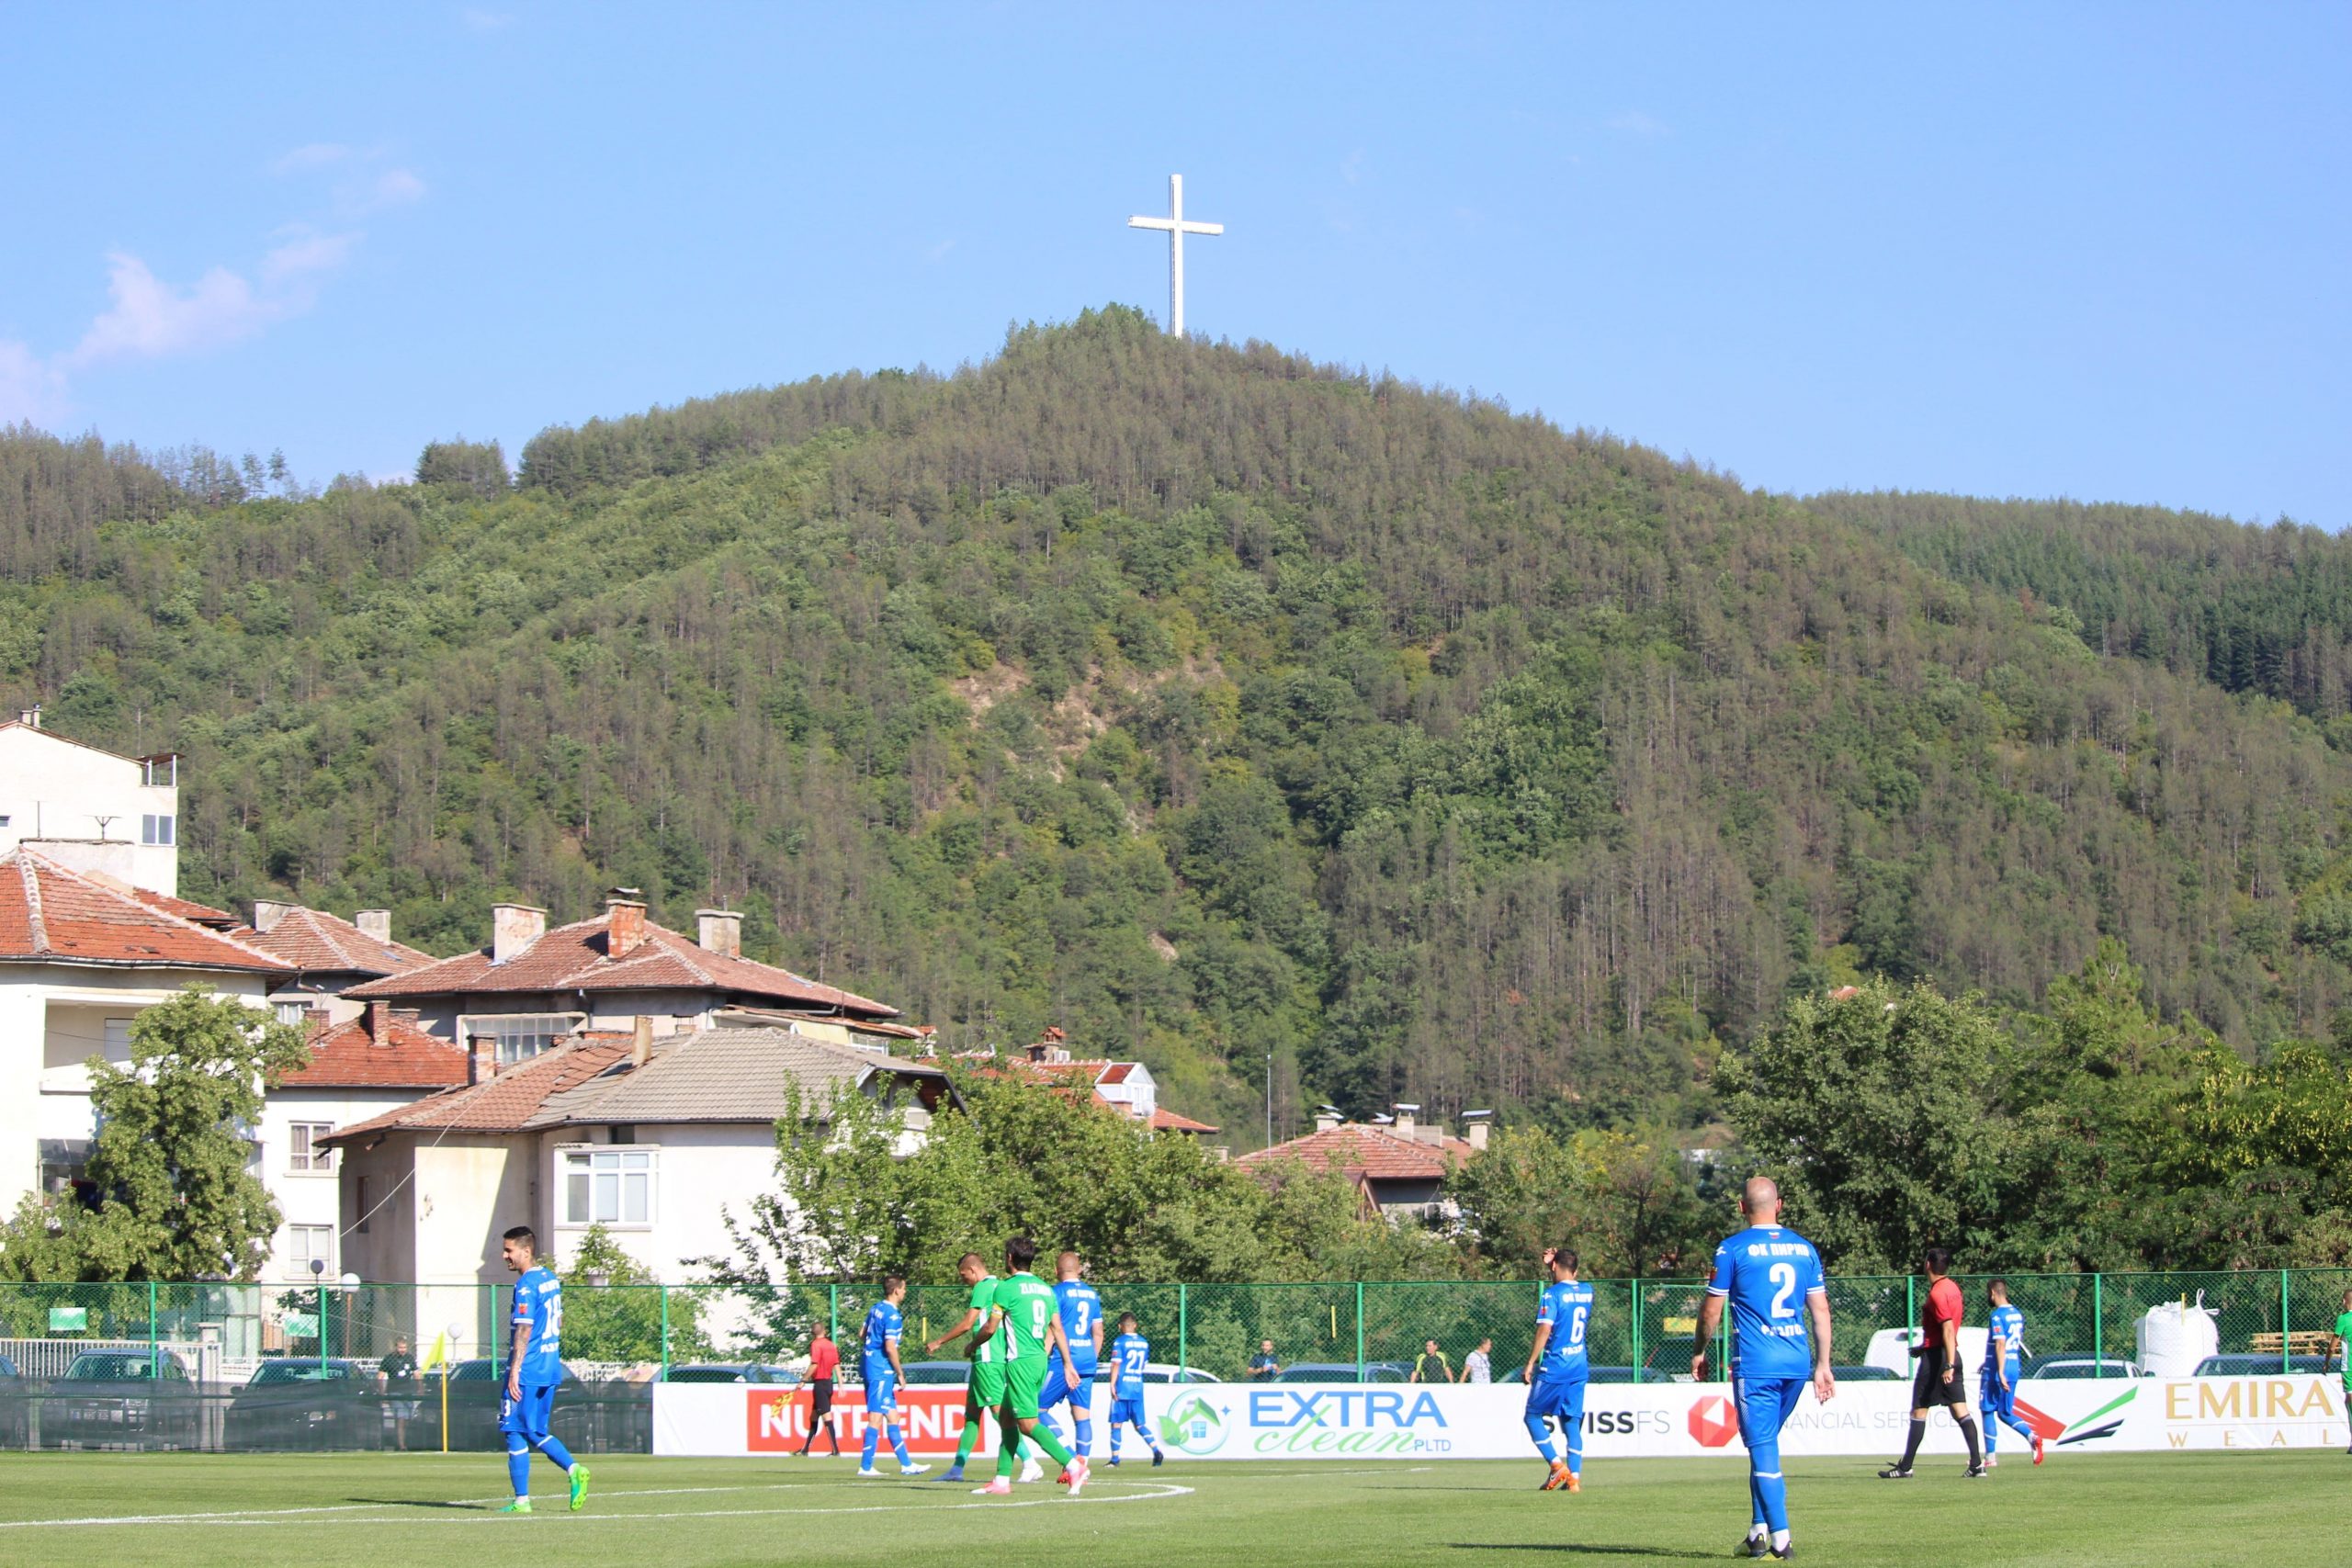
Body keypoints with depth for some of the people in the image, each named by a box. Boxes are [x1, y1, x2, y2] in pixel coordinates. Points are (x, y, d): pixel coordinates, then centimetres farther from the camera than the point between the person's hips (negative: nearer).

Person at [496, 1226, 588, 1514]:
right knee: (536, 1433, 15)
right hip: (550, 1369, 9)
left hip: (527, 1371, -9)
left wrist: (514, 1370, -20)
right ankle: (574, 1470, -2)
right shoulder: (552, 1280, 13)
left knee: (515, 1433, -2)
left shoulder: (526, 1285, -14)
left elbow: (524, 1330, -19)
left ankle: (521, 1500, -2)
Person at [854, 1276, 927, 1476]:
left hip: (868, 1365, 10)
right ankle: (866, 1466, -6)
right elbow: (890, 1347, -20)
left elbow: (862, 1336, 21)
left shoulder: (875, 1309, 12)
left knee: (893, 1417, 11)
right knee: (876, 1418, -7)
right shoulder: (892, 1315, -15)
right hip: (881, 1370, -10)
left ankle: (906, 1464, 13)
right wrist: (900, 1373, -12)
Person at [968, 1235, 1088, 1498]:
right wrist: (1068, 1363, 14)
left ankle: (1073, 1465, -21)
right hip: (1040, 1359, 8)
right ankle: (1002, 1481, 14)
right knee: (1006, 1419, 15)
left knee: (1028, 1424, -9)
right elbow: (1057, 1329, 12)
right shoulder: (1045, 1288, 13)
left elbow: (990, 1329, -4)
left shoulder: (1006, 1287, -8)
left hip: (1020, 1361, -8)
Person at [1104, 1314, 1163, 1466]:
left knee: (1116, 1423, 1)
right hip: (1138, 1388, 5)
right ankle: (1156, 1452, -7)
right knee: (1140, 1424, 9)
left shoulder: (1119, 1342, -6)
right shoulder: (1144, 1342, 11)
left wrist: (1112, 1385, -12)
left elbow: (1116, 1364, -12)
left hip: (1122, 1387, -5)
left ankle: (1115, 1459, 0)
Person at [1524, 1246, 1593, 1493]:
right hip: (1580, 1368, 6)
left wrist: (1530, 1363, -13)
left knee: (1533, 1416, 6)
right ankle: (1574, 1478, 0)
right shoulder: (1587, 1292, 9)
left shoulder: (1552, 1294, -10)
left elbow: (1544, 1330, -17)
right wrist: (1552, 1262, 31)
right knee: (1572, 1423, 8)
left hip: (1554, 1368, -6)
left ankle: (1557, 1465, -8)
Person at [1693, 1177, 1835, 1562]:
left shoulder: (1733, 1249, -4)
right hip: (1797, 1364, 5)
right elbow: (1820, 1309, 9)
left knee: (1762, 1446, -3)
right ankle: (1759, 1530, 18)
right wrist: (1823, 1365, 13)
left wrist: (1700, 1352, 15)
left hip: (1755, 1365, -5)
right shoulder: (1805, 1248, 9)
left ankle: (1780, 1538, -9)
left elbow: (1712, 1309, -1)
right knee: (1766, 1442, 18)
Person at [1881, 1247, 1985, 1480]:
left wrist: (1948, 1366, -27)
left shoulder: (1937, 1293, -15)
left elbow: (1948, 1330, -23)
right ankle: (1977, 1464, -4)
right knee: (1960, 1410, 4)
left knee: (1919, 1411, 0)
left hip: (1935, 1357, -8)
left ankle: (1905, 1467, 4)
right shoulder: (1952, 1287, 12)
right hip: (1951, 1355, 8)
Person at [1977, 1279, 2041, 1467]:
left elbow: (2000, 1344, -21)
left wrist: (2000, 1373, -24)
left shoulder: (1996, 1316, -13)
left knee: (1988, 1412, 2)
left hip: (1996, 1370, -8)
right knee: (2005, 1413, 13)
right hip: (2014, 1369, 8)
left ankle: (1989, 1457, 2)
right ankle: (2031, 1436, -10)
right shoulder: (2017, 1314, 13)